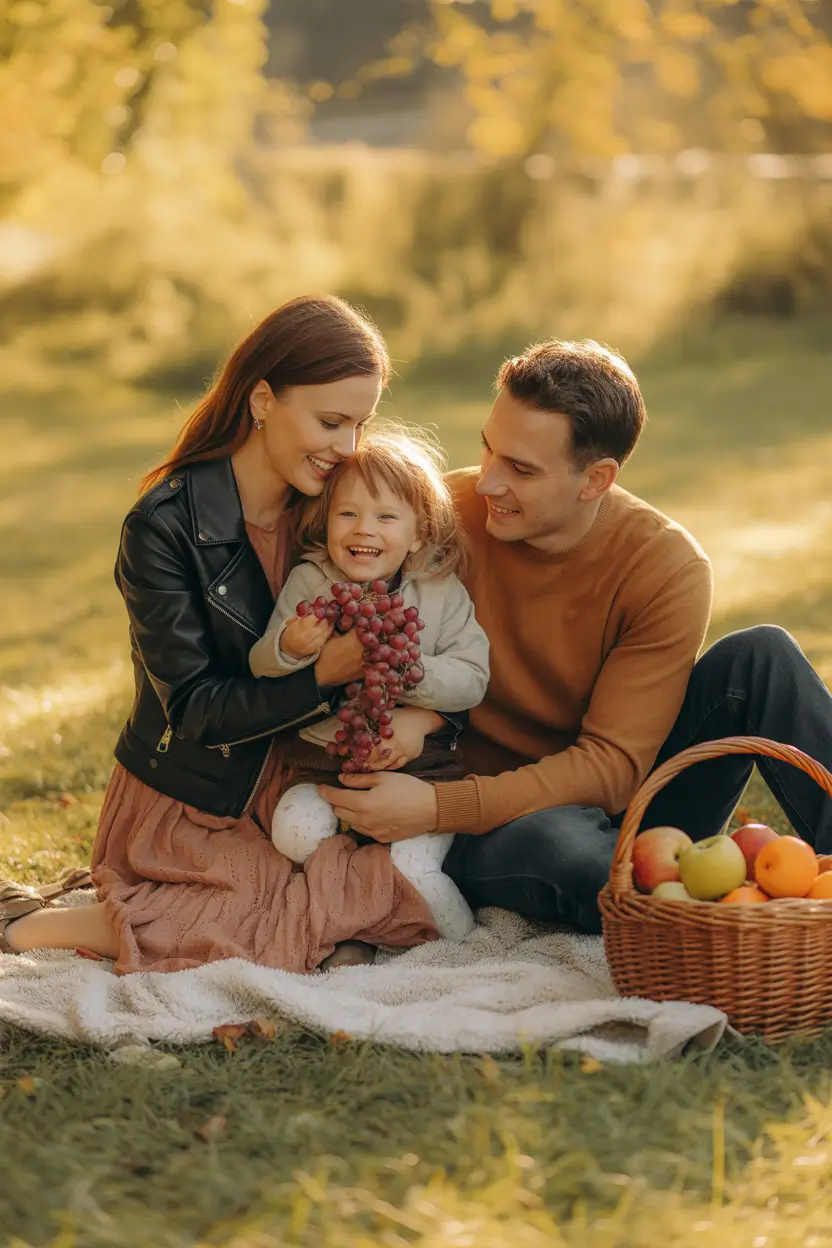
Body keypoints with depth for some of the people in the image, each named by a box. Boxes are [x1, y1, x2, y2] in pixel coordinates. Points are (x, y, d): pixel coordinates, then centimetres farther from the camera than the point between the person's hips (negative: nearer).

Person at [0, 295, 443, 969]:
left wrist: (429, 714, -20)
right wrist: (322, 675, -28)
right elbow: (193, 707, -16)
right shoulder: (164, 527, -16)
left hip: (295, 783, 6)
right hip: (187, 804, -6)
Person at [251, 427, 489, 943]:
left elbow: (472, 679, -8)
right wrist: (287, 648, -23)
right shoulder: (308, 582, 2)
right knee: (296, 831, -26)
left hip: (418, 765, -2)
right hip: (325, 763, 2)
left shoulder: (442, 591, -1)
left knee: (411, 871, -22)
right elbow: (260, 669, 0)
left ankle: (461, 941, 10)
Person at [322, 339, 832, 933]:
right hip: (498, 829, -1)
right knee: (549, 842, -39)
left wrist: (437, 809, -29)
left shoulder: (669, 570, -14)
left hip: (621, 809, 1)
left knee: (761, 656, -21)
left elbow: (612, 766, -17)